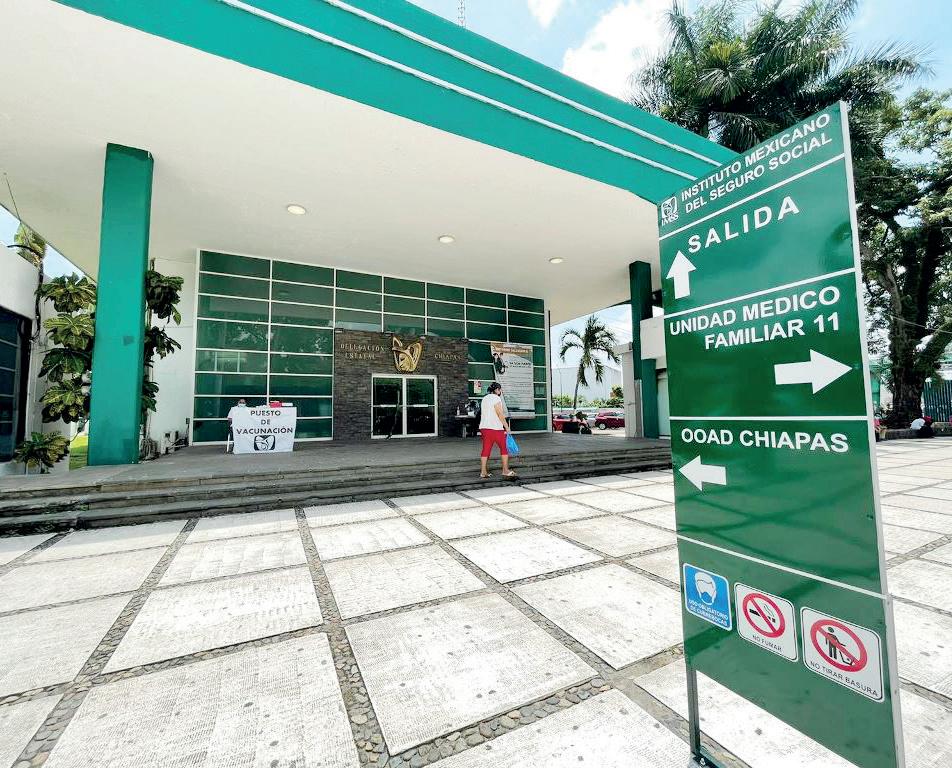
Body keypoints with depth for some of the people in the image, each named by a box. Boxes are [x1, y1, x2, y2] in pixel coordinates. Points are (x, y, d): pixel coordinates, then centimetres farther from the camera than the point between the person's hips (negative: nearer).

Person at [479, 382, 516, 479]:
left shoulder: (484, 398, 17)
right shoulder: (496, 398, -9)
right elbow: (500, 414, -14)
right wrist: (507, 427, -10)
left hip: (484, 427, 8)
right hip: (495, 428, -8)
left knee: (486, 449, 7)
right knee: (504, 448, 5)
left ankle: (483, 472, 7)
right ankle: (505, 470, 8)